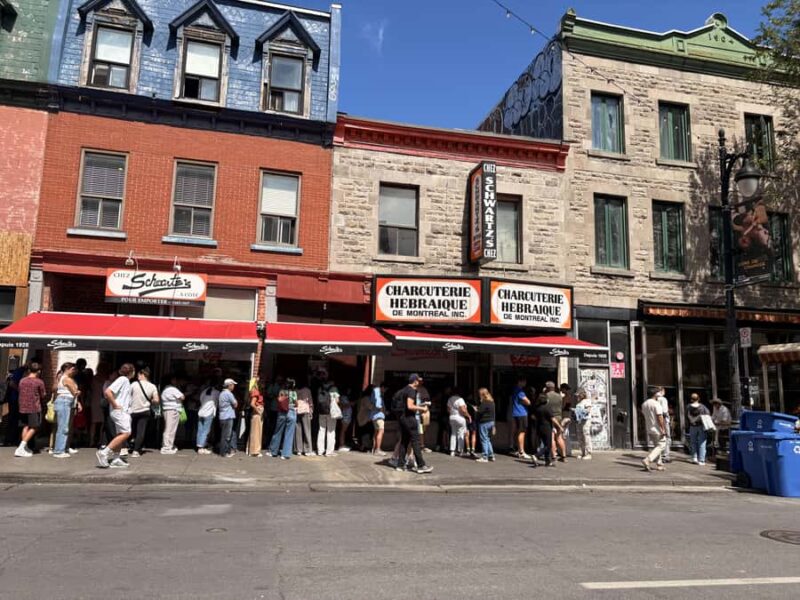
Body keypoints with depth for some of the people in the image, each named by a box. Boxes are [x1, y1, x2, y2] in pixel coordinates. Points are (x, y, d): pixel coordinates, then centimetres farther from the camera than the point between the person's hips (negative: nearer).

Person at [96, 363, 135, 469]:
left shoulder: (126, 381, 16)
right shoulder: (122, 379, -12)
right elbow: (108, 392, -22)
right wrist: (114, 405, -18)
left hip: (124, 411, 10)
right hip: (119, 411, -10)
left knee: (121, 434, 9)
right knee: (126, 433, -16)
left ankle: (114, 459, 11)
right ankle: (104, 453, -15)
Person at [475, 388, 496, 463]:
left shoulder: (484, 403, -17)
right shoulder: (491, 402, 11)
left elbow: (479, 411, -25)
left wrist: (475, 408, -6)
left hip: (484, 423, -9)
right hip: (491, 422, 9)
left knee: (484, 440, -3)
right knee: (488, 439, 17)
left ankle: (485, 457, 0)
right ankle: (491, 456, 19)